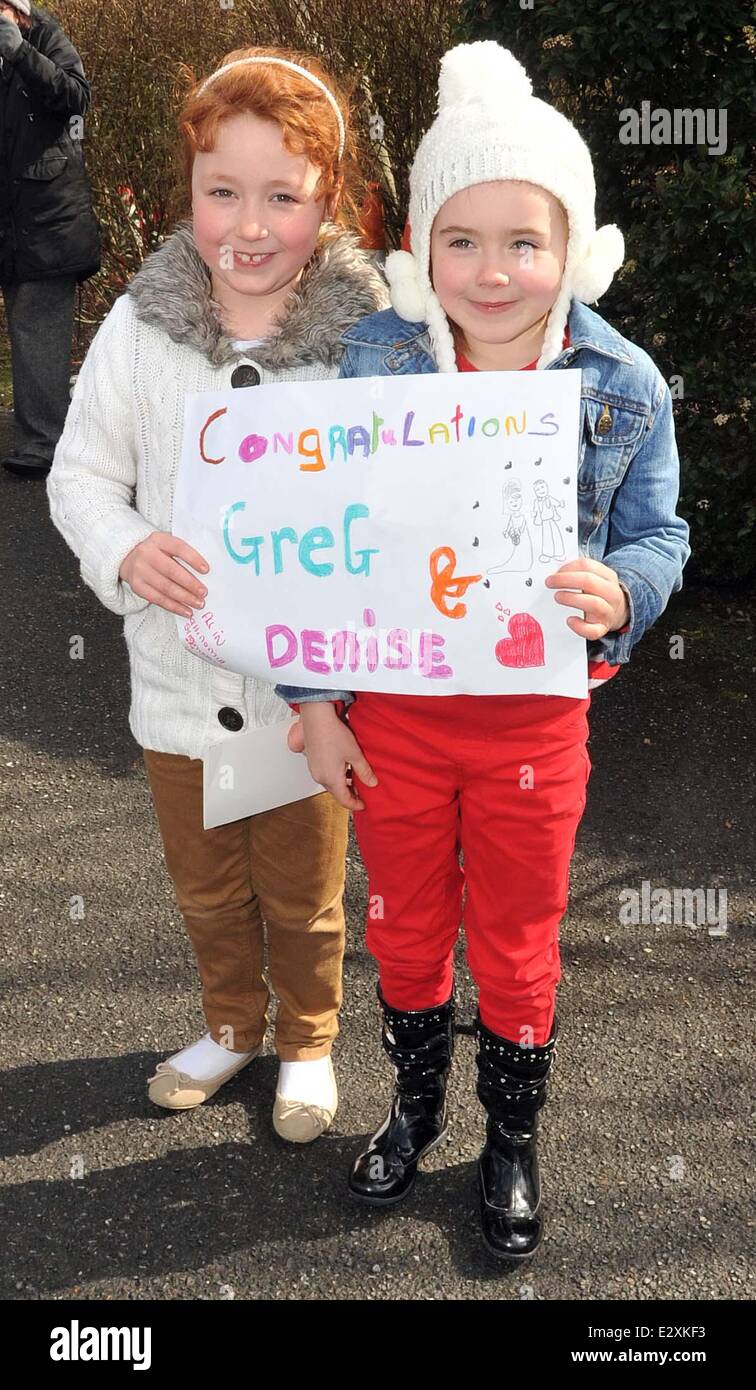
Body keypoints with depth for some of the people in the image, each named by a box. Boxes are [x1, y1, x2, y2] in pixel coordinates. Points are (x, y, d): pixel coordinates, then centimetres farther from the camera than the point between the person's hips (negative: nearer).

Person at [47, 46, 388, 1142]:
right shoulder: (139, 327, -9)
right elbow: (81, 473, -1)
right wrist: (127, 551, -20)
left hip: (309, 690, -2)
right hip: (178, 683, 3)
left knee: (303, 899, 19)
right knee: (206, 889, 24)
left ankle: (307, 1043, 48)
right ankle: (232, 1026, 52)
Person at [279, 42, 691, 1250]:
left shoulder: (624, 384, -10)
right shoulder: (375, 359, -9)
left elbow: (659, 534, 0)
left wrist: (620, 591, -25)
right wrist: (314, 700, -4)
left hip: (536, 719, -1)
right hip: (391, 710, 1)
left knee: (517, 945, 17)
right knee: (403, 927, 20)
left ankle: (512, 1138, 42)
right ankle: (417, 1103, 48)